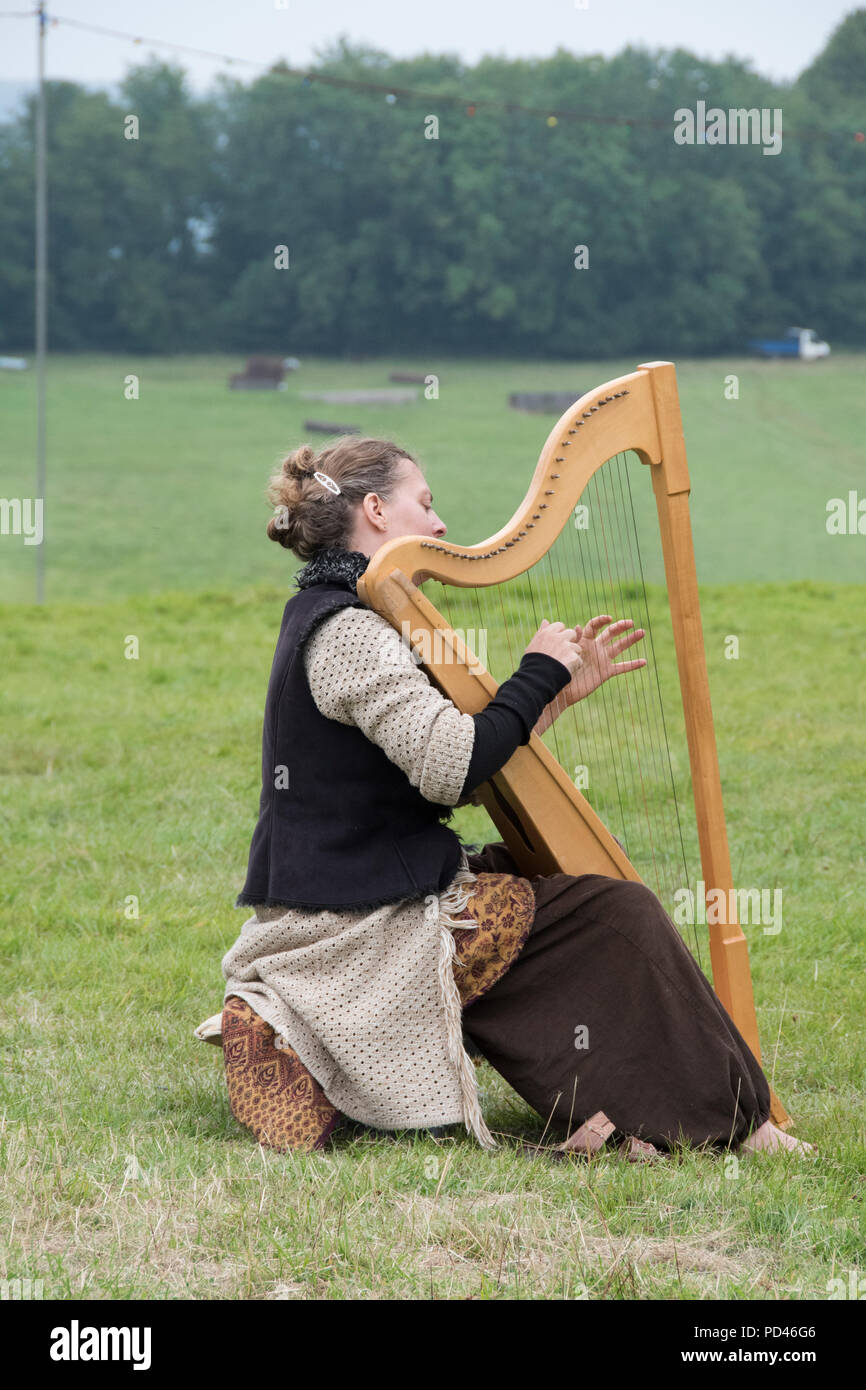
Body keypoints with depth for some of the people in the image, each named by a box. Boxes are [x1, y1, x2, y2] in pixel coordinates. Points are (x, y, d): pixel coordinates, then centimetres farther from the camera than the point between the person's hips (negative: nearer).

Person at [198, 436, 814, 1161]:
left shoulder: (332, 614, 16)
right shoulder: (347, 631, -17)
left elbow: (446, 764, 16)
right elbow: (450, 769, -26)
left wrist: (560, 692, 12)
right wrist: (539, 675, -12)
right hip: (360, 933, -11)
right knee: (614, 914, -11)